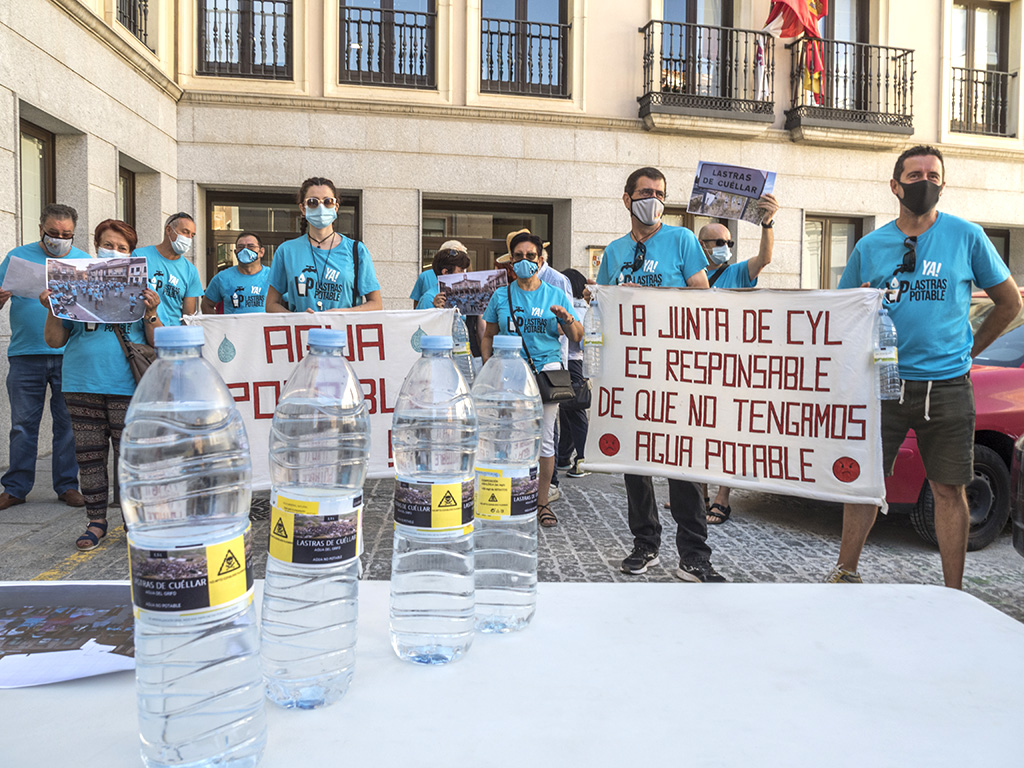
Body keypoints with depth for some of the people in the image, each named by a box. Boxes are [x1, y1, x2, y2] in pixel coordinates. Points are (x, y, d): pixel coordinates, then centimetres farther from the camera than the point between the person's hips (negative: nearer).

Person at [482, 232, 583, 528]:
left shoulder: (556, 295, 8)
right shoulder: (500, 296, 11)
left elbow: (576, 337, 8)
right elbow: (489, 337, 16)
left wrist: (568, 318, -12)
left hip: (546, 369, -1)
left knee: (544, 439, -1)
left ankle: (542, 501, 11)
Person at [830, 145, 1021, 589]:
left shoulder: (967, 237, 3)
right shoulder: (869, 246, 6)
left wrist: (969, 351, 9)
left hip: (948, 386, -1)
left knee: (949, 489, 5)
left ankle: (953, 593, 15)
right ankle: (845, 573, 16)